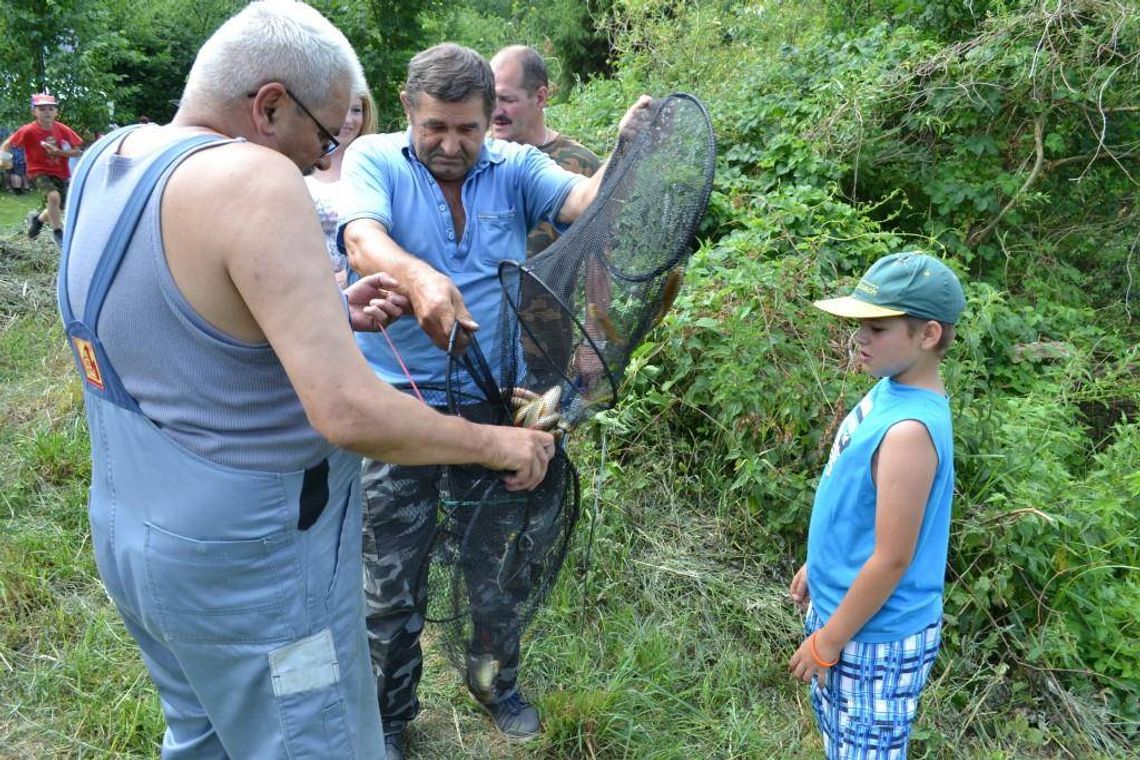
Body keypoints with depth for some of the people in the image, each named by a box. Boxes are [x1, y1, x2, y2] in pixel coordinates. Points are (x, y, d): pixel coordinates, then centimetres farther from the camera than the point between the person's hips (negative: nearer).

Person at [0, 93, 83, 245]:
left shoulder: (63, 129, -9)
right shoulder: (28, 131, -14)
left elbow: (77, 151, -5)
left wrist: (58, 152, -19)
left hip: (60, 174, 4)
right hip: (39, 172, -4)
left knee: (56, 211, 9)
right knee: (53, 196, -32)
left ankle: (37, 218, 44)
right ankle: (58, 233, -15)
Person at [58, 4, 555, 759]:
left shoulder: (105, 162, 3)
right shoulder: (251, 179, -25)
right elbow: (348, 414, -30)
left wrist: (329, 315, 6)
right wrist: (499, 443, -17)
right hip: (254, 569, -8)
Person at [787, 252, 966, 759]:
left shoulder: (909, 429, -30)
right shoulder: (890, 390, -2)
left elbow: (891, 559, -26)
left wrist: (827, 642, -16)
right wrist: (816, 567, 19)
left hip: (876, 636, -8)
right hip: (841, 606, 8)